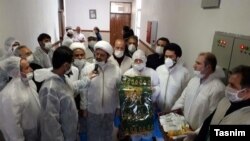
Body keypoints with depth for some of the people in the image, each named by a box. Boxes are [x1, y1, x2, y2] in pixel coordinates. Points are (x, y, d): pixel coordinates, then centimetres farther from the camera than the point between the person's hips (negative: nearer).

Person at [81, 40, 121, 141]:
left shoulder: (116, 69, -10)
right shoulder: (87, 69, -12)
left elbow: (119, 90, -3)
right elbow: (83, 90, -5)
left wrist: (118, 107, 2)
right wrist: (83, 107, -1)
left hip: (110, 110, 1)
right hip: (92, 109, -1)